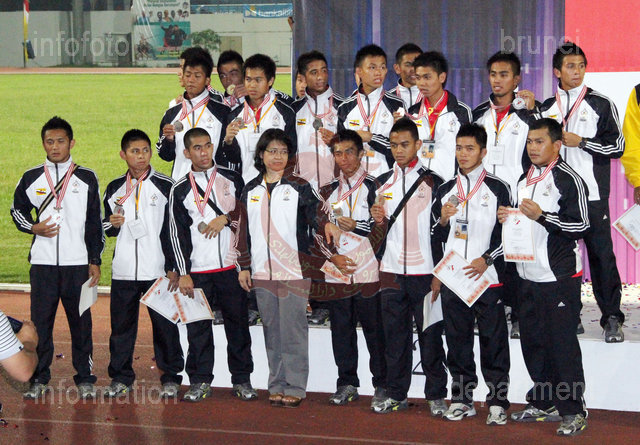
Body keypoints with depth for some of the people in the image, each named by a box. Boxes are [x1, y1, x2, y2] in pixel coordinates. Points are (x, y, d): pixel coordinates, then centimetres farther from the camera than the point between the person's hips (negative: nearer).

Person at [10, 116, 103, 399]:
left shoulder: (87, 179, 5)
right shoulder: (31, 178, 8)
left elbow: (95, 223, 6)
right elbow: (17, 210, 18)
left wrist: (95, 262, 1)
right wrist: (33, 228, -3)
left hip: (77, 263, -1)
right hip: (42, 262, 1)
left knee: (81, 320, 1)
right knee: (40, 320, 1)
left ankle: (85, 379, 9)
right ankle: (39, 379, 10)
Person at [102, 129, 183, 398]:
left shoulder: (165, 186, 0)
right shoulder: (114, 189, 10)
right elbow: (106, 227, 20)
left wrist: (174, 268, -5)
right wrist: (111, 224, -5)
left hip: (158, 271, -3)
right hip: (123, 271, 3)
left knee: (164, 324, 0)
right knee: (122, 325, 7)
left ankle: (171, 377, 11)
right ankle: (121, 377, 17)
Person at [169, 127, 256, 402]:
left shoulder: (232, 179, 9)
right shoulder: (180, 190, 4)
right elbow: (177, 233, 1)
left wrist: (226, 219, -6)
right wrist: (183, 273, -5)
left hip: (232, 265, 1)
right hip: (198, 270, -1)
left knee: (238, 323, 3)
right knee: (198, 327, 0)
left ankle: (242, 379, 13)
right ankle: (200, 381, 9)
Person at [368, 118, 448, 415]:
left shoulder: (432, 182, 1)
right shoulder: (383, 183, 13)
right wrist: (378, 221, -3)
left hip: (425, 271, -3)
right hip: (392, 271, 4)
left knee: (430, 336, 0)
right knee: (395, 335, 7)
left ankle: (436, 395, 8)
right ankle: (395, 394, 15)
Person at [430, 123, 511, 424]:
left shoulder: (497, 189, 1)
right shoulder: (445, 191, 12)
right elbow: (436, 238, 15)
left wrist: (486, 260, -11)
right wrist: (443, 220, -5)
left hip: (488, 278, -4)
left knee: (493, 340, -2)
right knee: (457, 340, 8)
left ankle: (497, 402, 4)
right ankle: (462, 399, 16)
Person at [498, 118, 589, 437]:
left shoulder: (569, 179, -8)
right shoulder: (524, 180, 17)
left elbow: (580, 226, -15)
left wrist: (541, 215, -20)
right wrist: (507, 217, 8)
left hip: (559, 278, -8)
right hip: (528, 276, 8)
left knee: (563, 344, -6)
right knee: (533, 342, 12)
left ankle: (572, 412, 0)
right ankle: (543, 404, 23)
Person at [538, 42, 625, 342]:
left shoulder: (600, 104, 3)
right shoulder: (547, 107, 14)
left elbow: (618, 146, -3)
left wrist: (580, 141, -10)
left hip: (591, 193, -4)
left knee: (601, 253, -6)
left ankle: (612, 318, -1)